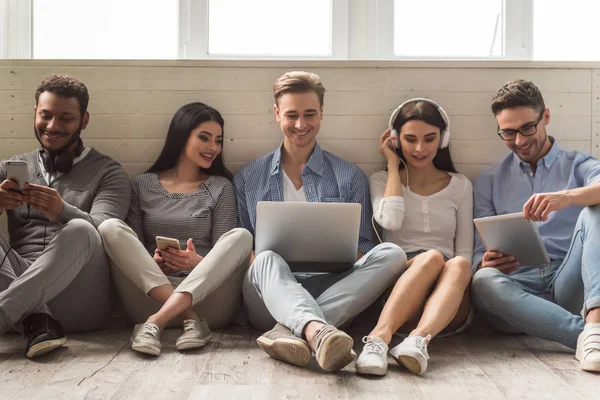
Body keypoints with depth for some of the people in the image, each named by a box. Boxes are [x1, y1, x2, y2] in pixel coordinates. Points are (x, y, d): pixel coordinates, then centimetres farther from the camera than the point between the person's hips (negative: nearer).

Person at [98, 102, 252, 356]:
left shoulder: (220, 187, 13)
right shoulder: (142, 185, 15)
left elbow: (226, 252, 4)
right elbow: (131, 249, 9)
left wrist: (199, 262, -19)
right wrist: (153, 264, -14)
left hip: (206, 296, 0)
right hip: (149, 295, 1)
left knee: (241, 236, -24)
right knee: (110, 228, -19)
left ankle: (156, 322, -36)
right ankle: (190, 320, -31)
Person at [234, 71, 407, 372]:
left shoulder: (350, 177, 14)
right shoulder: (247, 179, 16)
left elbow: (362, 250, 13)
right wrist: (258, 255, -10)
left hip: (331, 291, 1)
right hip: (270, 295, 0)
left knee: (391, 254, -24)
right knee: (267, 260, -33)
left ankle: (292, 331, -38)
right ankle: (317, 331, -60)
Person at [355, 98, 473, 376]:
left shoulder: (460, 186, 16)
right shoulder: (382, 180, 13)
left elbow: (465, 253, 12)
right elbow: (391, 220, -11)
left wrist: (458, 269, -12)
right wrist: (393, 165, 2)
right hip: (395, 285, -2)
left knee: (458, 266, -32)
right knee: (432, 257, -33)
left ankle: (418, 340, -54)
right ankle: (379, 337, -48)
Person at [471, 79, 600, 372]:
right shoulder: (489, 181, 17)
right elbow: (480, 254, 11)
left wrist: (567, 197, -33)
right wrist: (486, 263, -15)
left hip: (569, 283, 0)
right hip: (520, 286, 1)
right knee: (483, 281, -32)